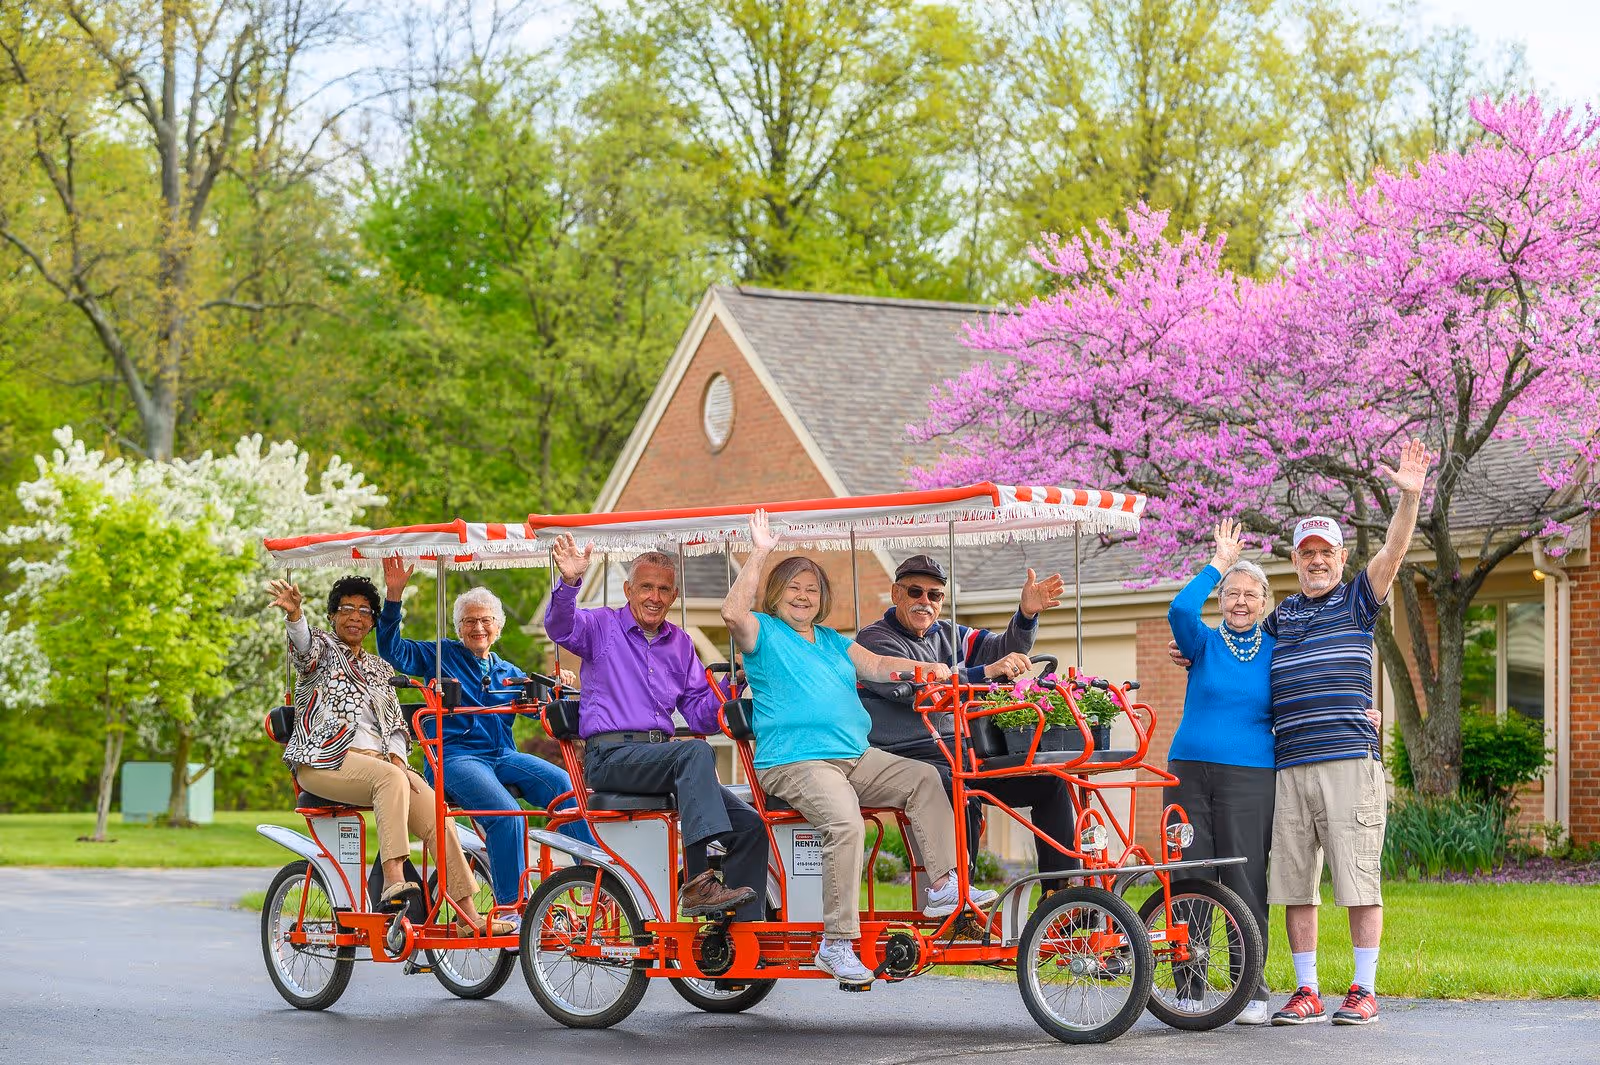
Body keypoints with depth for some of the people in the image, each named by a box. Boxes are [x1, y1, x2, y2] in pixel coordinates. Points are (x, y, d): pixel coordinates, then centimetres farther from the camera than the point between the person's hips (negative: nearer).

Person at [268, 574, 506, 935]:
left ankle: (466, 914, -18)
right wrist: (294, 614, -39)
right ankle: (393, 881, -46)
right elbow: (305, 646, -16)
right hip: (326, 759, -5)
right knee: (391, 779, -36)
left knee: (434, 811, -16)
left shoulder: (379, 669, 26)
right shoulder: (323, 648, 10)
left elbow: (396, 724, 21)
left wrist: (396, 756, -2)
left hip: (378, 759, 5)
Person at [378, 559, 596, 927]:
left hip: (503, 756, 4)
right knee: (506, 813, -32)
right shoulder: (441, 656, 14)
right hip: (454, 756, -4)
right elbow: (392, 649, 3)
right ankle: (510, 908, -24)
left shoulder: (509, 674, 24)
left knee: (563, 783, -26)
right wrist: (393, 595, -7)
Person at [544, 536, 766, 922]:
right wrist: (569, 582, -33)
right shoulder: (602, 626, 8)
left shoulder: (680, 644, 22)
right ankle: (696, 883, -43)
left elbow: (701, 715, 18)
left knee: (749, 824, -12)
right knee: (696, 753, -35)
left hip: (660, 754, 6)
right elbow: (560, 627, -15)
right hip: (610, 756, -6)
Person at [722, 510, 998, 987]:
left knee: (923, 777, -9)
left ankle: (944, 886, -10)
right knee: (845, 822, -30)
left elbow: (876, 665, 13)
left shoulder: (831, 640, 25)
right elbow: (733, 612, -16)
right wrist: (759, 554, -17)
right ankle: (835, 943, -28)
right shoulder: (764, 631, 6)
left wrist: (924, 669, -5)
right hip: (794, 763, -7)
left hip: (856, 757, 7)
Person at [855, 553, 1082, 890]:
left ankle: (1062, 892, -3)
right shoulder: (874, 640, -3)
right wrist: (986, 672, -30)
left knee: (1051, 783, -4)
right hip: (909, 758, -7)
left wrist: (1027, 613, -11)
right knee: (962, 805, -36)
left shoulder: (948, 636, 20)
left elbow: (1005, 651, 9)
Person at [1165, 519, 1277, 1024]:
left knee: (1245, 883, -3)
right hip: (1189, 772, 1)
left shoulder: (1275, 652, 10)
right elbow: (1180, 610, -13)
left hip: (1249, 776, 0)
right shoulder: (1204, 643, 7)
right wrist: (1218, 563, -7)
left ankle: (1253, 991, 6)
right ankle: (1188, 990, 9)